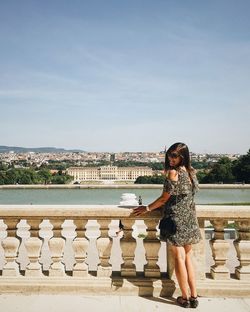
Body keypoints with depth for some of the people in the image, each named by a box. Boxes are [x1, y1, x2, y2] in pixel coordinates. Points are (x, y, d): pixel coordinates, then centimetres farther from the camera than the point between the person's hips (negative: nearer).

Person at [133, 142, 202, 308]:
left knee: (179, 257, 5)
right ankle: (194, 296, 18)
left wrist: (147, 208, -1)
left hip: (176, 218, -6)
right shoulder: (192, 172, 6)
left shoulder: (173, 172, -16)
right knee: (187, 256, 15)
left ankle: (185, 298, 15)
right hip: (190, 219, 7)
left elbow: (165, 198, -13)